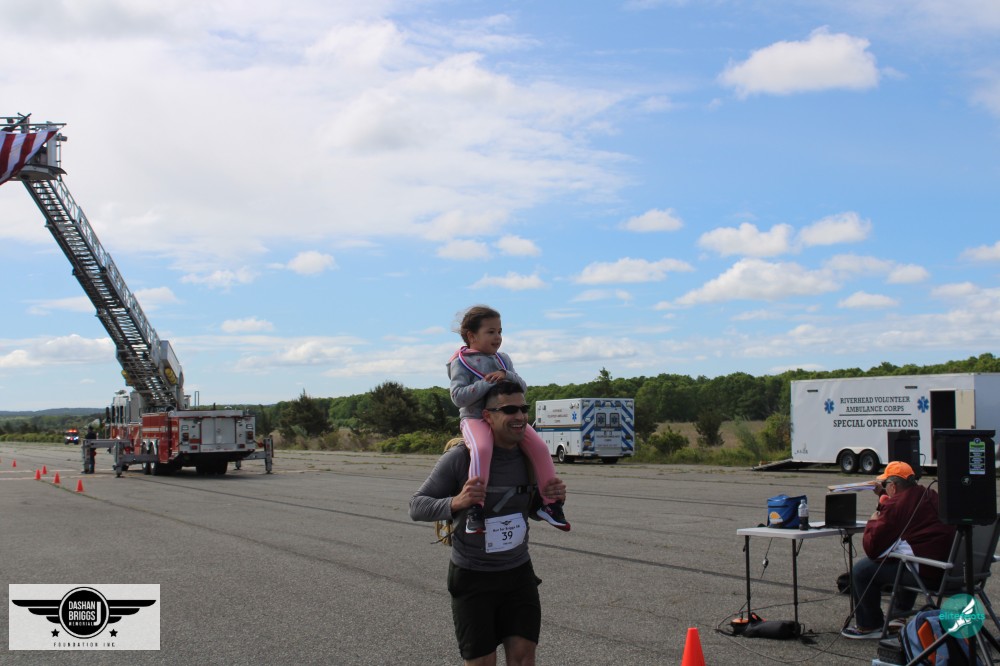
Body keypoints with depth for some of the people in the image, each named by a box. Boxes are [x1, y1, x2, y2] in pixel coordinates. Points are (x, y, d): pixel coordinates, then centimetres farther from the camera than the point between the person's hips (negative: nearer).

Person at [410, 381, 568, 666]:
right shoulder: (461, 457, -17)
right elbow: (417, 506, -13)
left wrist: (555, 498, -11)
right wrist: (455, 503, -33)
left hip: (519, 573, 4)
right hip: (472, 578, -4)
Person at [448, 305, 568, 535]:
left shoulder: (502, 359, 16)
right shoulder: (460, 362, -2)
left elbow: (522, 387, 9)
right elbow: (458, 397, -14)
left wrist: (507, 376, -12)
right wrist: (487, 383, -19)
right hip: (475, 419, -5)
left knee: (540, 448, -12)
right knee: (482, 449, -38)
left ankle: (550, 503, 0)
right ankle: (475, 507, -33)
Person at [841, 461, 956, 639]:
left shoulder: (895, 504, -11)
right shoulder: (929, 496, 14)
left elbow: (872, 548, -8)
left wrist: (872, 522, 9)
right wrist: (883, 496, 38)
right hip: (947, 568, 9)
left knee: (861, 569, 4)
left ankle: (869, 626, 18)